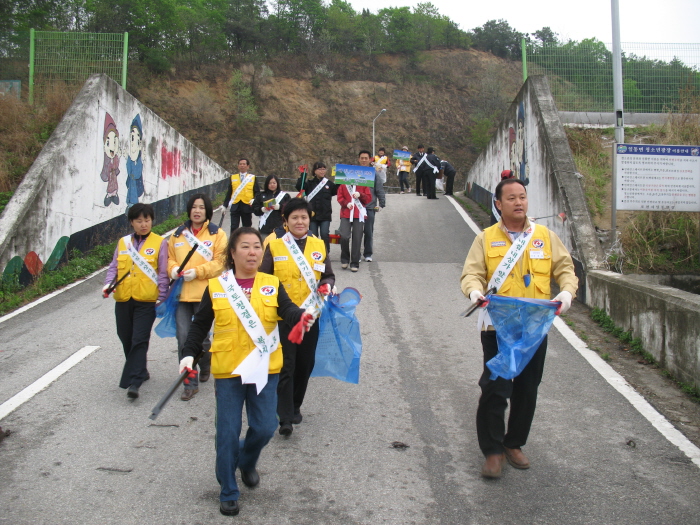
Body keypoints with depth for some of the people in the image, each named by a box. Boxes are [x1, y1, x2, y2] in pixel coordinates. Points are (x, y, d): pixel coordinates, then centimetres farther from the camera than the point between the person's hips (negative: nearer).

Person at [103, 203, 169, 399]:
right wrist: (109, 284, -6)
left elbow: (163, 273, 0)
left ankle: (133, 382, -10)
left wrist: (162, 298, -4)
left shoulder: (159, 243, 0)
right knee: (126, 339, 13)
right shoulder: (123, 242, 11)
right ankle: (140, 372, 32)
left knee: (139, 340, -9)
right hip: (123, 300, 5)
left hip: (146, 301, -5)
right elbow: (114, 267, 13)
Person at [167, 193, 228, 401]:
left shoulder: (217, 234, 2)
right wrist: (173, 269, -5)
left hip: (204, 293, -3)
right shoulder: (178, 234, 13)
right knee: (183, 338, -1)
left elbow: (220, 262, -5)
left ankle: (205, 365, 35)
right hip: (181, 292, 3)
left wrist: (197, 272, -15)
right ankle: (190, 383, 10)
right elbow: (169, 258, 17)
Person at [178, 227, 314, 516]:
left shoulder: (272, 285, 2)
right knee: (228, 433, 3)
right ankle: (228, 493, 22)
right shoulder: (216, 286, 0)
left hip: (265, 370, 1)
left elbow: (287, 309, -14)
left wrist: (302, 316, -36)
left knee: (264, 428, 4)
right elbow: (200, 325, 7)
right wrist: (188, 354, -4)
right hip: (227, 371, -1)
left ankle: (247, 462, 38)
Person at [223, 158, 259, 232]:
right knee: (233, 228, -5)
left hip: (247, 207, 0)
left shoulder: (252, 178, 5)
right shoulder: (233, 177, 9)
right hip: (235, 206, 1)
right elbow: (229, 193, 11)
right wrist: (225, 205, 8)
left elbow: (257, 192, 4)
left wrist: (254, 200, -16)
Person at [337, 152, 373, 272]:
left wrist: (360, 195, -13)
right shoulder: (343, 183, 6)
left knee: (357, 238, -1)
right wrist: (346, 203, -12)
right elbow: (340, 197, 7)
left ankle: (355, 263, 8)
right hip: (346, 213, -1)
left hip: (359, 213, 1)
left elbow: (368, 199, 7)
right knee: (344, 236, -14)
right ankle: (345, 258, 9)